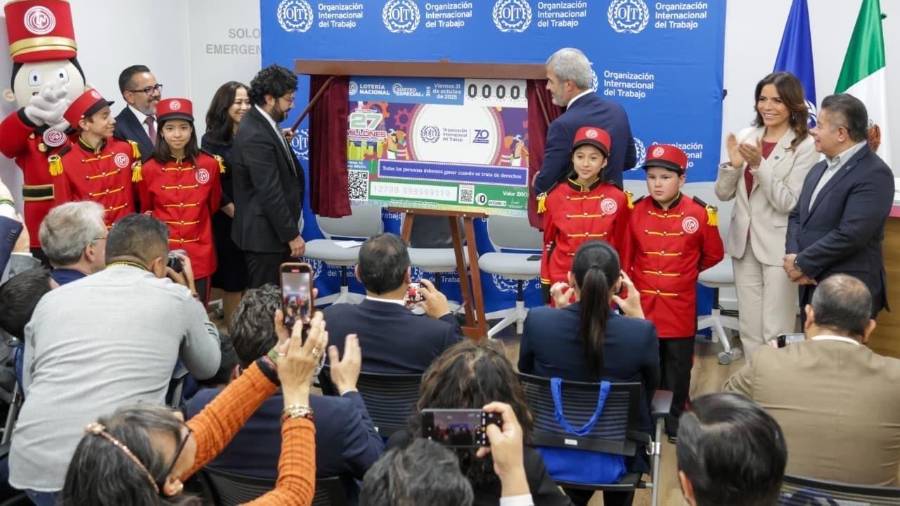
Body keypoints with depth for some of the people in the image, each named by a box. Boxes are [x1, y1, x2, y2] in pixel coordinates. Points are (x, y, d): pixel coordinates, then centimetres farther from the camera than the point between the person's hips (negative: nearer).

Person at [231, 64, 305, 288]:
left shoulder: (264, 126, 9)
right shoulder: (255, 135, -22)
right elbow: (270, 192, -23)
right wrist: (292, 235, -18)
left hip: (275, 231, 10)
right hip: (264, 235, -10)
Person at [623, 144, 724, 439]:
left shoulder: (699, 213, -9)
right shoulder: (636, 212, -4)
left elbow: (713, 255, 6)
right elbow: (625, 258, 4)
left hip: (680, 307, -1)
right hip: (641, 305, 1)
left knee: (677, 365, 11)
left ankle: (674, 419, 27)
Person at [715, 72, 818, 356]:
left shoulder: (805, 146, -11)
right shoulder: (745, 137, 5)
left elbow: (789, 203, -16)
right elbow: (723, 194, 6)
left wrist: (759, 164, -23)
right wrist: (733, 164, -12)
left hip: (779, 247, -5)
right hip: (744, 242, 6)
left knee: (776, 332, 0)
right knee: (749, 329, 13)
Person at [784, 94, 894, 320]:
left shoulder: (874, 174, -14)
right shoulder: (819, 169, 15)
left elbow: (850, 234, -22)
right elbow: (796, 216, 14)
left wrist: (802, 264, -14)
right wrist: (793, 257, -5)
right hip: (811, 286, 8)